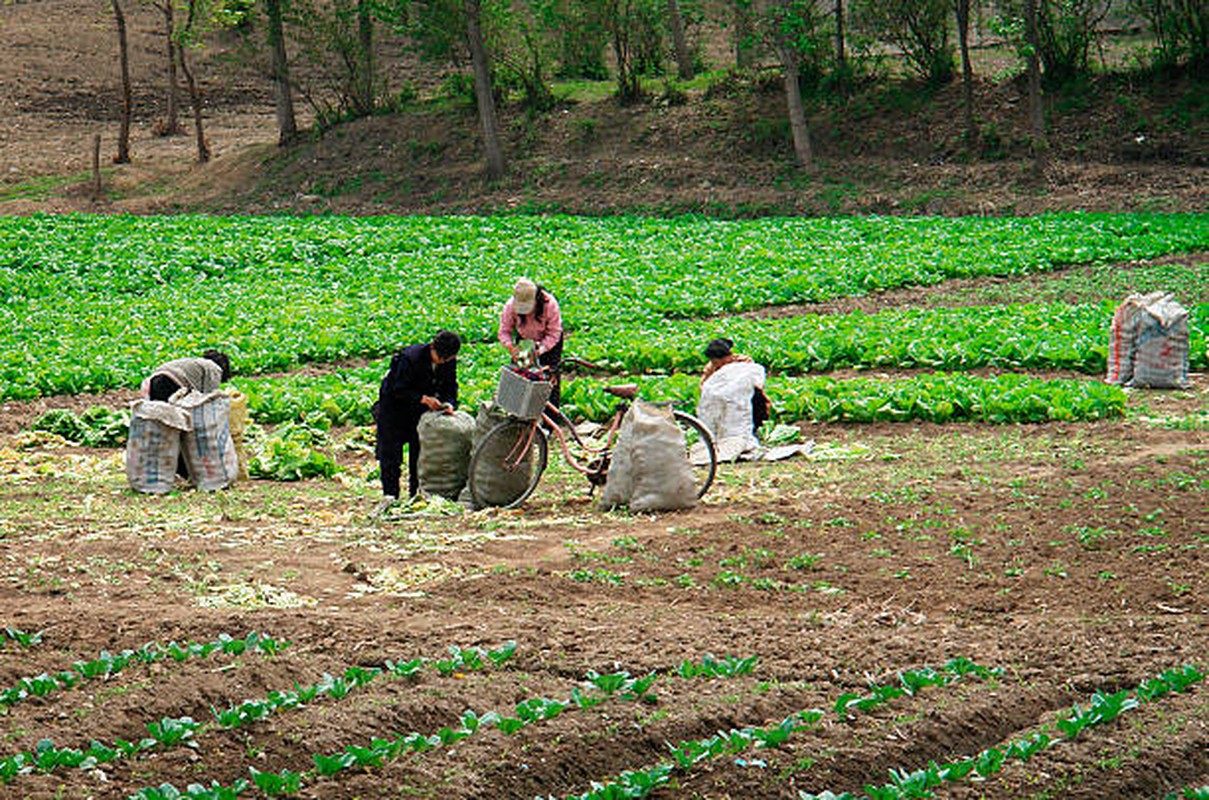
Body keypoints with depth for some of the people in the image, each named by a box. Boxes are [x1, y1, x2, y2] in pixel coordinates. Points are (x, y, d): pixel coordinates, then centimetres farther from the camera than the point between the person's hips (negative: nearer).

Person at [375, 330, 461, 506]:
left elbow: (450, 386, -2)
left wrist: (449, 404, -22)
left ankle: (417, 492, 9)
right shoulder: (410, 358, -30)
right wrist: (423, 399, -34)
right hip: (394, 404, -5)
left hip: (420, 409, 5)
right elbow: (399, 389, -26)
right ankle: (389, 495, -4)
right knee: (390, 450, -7)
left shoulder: (450, 363, -13)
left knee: (420, 449, 2)